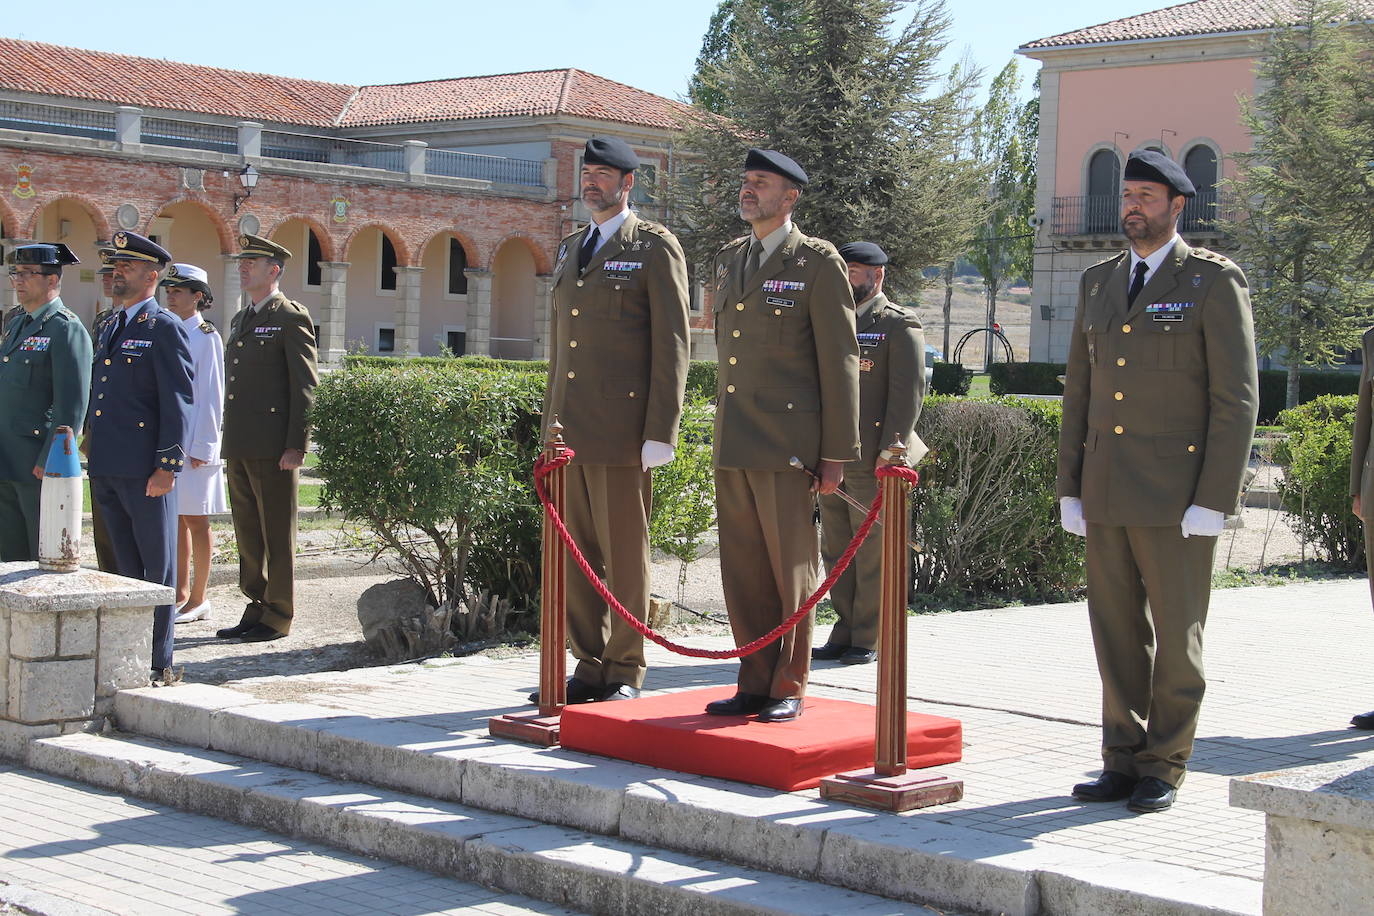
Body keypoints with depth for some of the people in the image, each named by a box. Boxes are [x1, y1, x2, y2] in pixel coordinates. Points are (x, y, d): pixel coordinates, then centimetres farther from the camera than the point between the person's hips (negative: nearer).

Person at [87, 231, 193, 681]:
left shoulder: (164, 328, -7)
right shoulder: (110, 328, 17)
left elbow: (177, 402, -12)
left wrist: (168, 466, -17)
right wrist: (93, 459, 16)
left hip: (144, 470, -8)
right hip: (106, 470, 8)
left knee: (157, 565, 0)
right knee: (126, 566, 13)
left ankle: (159, 663, 3)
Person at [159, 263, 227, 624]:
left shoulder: (206, 337, -8)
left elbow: (211, 396, -10)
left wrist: (201, 446, -14)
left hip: (192, 443, -7)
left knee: (195, 520, 0)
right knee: (175, 518, 10)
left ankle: (198, 599, 6)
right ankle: (181, 593, 18)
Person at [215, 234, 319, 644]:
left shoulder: (291, 318, -6)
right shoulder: (240, 320, 19)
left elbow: (305, 386, -11)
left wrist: (296, 445, -16)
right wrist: (228, 440, 17)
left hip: (273, 448, -8)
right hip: (239, 447, 8)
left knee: (276, 533, -1)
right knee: (248, 532, 12)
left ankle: (278, 617, 4)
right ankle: (256, 609, 19)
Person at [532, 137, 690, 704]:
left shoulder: (655, 248, -3)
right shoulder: (570, 250, 19)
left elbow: (672, 344, -8)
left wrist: (660, 433, -14)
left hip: (621, 431, -7)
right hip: (569, 432, 7)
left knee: (624, 556, -1)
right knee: (576, 554, 9)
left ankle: (625, 673, 7)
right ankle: (589, 670, 16)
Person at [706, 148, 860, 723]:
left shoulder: (817, 263, -4)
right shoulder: (728, 260, 16)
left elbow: (839, 362, -6)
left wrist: (836, 454, -9)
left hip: (787, 445, -6)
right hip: (732, 444, 6)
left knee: (791, 570, 0)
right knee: (742, 571, 8)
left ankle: (789, 689, 9)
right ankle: (754, 684, 16)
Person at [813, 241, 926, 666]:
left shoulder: (899, 326, -4)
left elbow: (909, 392, -10)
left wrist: (891, 449, -17)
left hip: (872, 459, -7)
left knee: (872, 551, -2)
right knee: (836, 549, 9)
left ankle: (868, 641, 4)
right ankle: (844, 634, 17)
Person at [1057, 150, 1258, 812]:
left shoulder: (1214, 282, -5)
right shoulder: (1099, 283, 13)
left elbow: (1237, 400, -9)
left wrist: (1213, 502, -14)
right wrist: (1069, 489, 10)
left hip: (1178, 496, -5)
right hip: (1106, 495, 6)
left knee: (1175, 635, 2)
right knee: (1117, 633, 9)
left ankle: (1163, 769, 12)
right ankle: (1124, 762, 18)